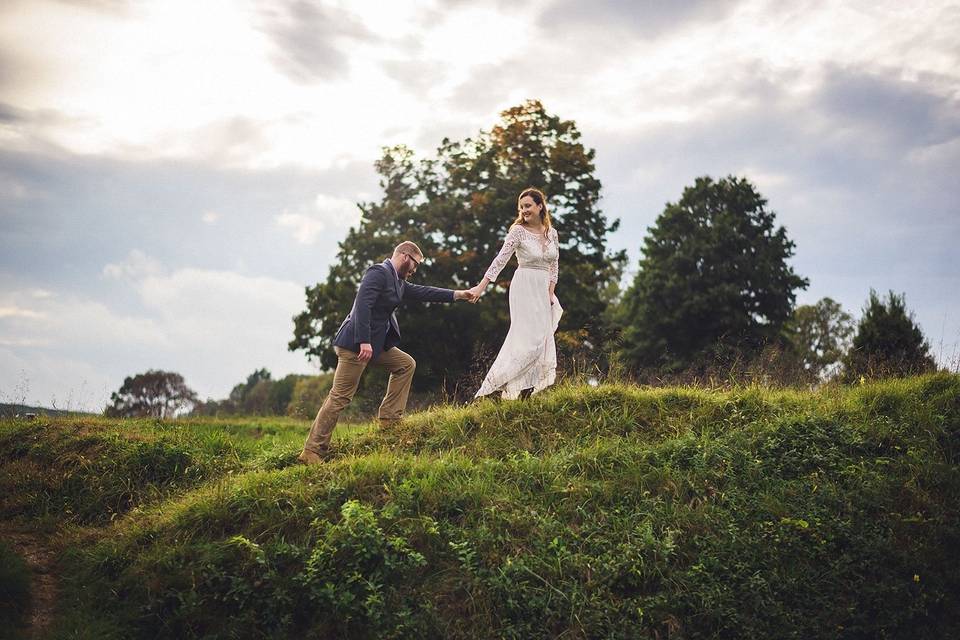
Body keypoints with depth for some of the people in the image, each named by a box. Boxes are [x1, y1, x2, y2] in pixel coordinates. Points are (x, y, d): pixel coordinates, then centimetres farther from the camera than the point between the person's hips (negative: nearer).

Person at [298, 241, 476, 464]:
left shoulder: (397, 281, 17)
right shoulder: (379, 273, -13)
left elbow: (421, 292, 24)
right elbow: (363, 305, -23)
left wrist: (457, 295, 22)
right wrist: (364, 342, -28)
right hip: (355, 344, -10)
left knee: (406, 365, 16)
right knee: (340, 397, -9)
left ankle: (390, 419, 17)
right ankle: (312, 451, -5)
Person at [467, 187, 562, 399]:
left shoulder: (551, 232, 7)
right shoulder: (518, 231, -9)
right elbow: (500, 259, -14)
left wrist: (550, 292, 6)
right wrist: (481, 286, -21)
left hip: (543, 289, 6)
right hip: (524, 287, -6)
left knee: (542, 337, 5)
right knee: (529, 336, -13)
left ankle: (527, 388, 11)